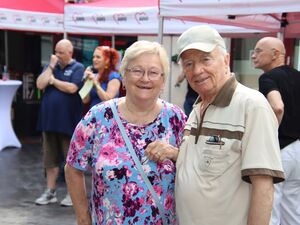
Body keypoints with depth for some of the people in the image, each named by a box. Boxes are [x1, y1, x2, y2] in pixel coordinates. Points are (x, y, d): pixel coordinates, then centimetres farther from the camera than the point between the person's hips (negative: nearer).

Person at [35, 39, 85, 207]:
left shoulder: (78, 68, -5)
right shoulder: (51, 66, 11)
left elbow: (72, 88, -19)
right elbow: (40, 85, -1)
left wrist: (53, 80, -6)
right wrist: (51, 66, -5)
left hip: (68, 122, -5)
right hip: (49, 120, 6)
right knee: (50, 158, 12)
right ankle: (51, 192, 22)